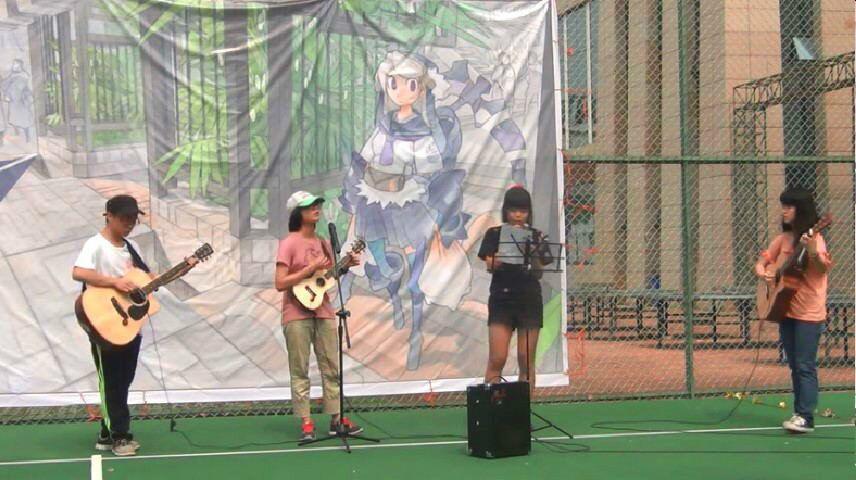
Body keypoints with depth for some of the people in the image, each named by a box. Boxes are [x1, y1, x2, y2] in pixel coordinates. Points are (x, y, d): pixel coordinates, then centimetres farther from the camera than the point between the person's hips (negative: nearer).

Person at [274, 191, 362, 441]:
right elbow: (280, 283, -14)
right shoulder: (289, 243, -8)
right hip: (297, 314, -6)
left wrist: (346, 266, 3)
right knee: (300, 371, -1)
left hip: (323, 311, 6)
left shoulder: (323, 243, 12)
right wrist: (310, 269, -18)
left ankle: (336, 418, 12)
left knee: (332, 367, 6)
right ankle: (306, 423, 3)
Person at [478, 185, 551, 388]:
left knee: (526, 361, 2)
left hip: (529, 300, 1)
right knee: (497, 359, -8)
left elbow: (539, 272, 1)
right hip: (501, 299, -1)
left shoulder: (536, 237, 7)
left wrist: (534, 256, -17)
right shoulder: (495, 234, 5)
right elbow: (489, 265, -6)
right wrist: (494, 261, -26)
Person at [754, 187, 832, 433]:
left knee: (805, 366, -8)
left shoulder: (814, 238, -11)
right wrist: (761, 270, -2)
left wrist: (813, 253, -45)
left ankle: (805, 417, -8)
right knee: (794, 366, 11)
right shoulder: (784, 238, 9)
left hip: (808, 313, -7)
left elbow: (823, 269, -25)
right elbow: (765, 258, 20)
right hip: (784, 309, 7)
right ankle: (799, 413, 17)